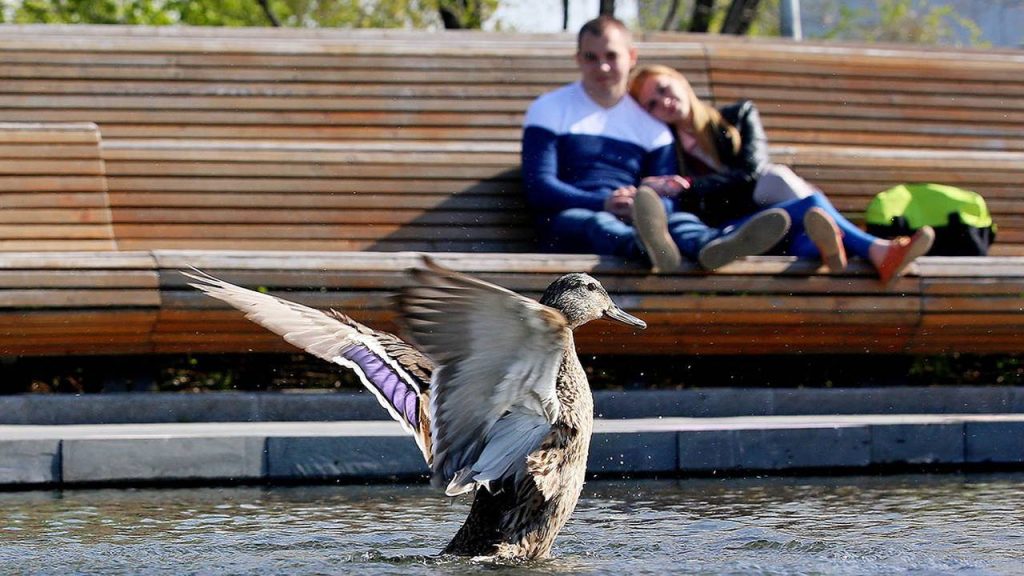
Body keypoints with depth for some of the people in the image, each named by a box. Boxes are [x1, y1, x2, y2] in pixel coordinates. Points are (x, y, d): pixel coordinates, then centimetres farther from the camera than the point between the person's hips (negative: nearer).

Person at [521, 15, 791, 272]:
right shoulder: (549, 109, 12)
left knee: (679, 220, -30)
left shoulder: (652, 127, 20)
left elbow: (667, 199, 8)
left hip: (631, 218, 3)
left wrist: (642, 206, -19)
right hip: (569, 216, -3)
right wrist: (604, 204, -18)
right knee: (598, 223, -38)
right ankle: (646, 244, -76)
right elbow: (538, 187, -1)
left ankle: (712, 246, -69)